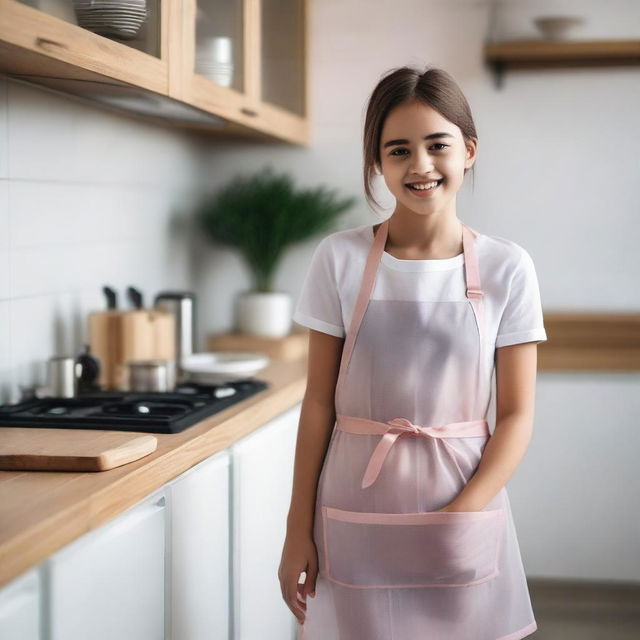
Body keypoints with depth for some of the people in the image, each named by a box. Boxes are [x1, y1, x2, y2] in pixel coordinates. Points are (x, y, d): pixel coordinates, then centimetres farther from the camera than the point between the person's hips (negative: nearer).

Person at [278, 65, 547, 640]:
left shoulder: (506, 268, -3)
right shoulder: (340, 259, -3)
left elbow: (517, 415, -3)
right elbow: (319, 402, 0)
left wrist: (460, 516, -14)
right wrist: (299, 528, 0)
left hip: (466, 514, 0)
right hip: (357, 514, 0)